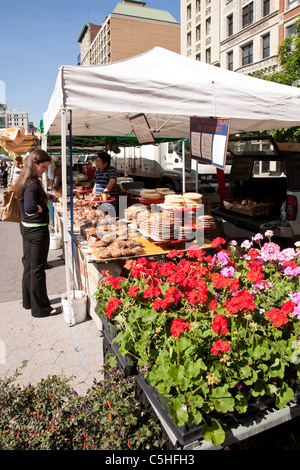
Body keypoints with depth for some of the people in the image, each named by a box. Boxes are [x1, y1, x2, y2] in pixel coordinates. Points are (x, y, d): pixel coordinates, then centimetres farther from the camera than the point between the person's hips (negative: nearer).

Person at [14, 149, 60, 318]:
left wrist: (47, 196, 7)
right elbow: (30, 208, -36)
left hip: (26, 227, 10)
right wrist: (43, 208, -18)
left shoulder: (25, 181, 6)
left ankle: (29, 300, 35)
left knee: (29, 265, 19)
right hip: (37, 230, -10)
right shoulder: (32, 184, -23)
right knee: (37, 269, 1)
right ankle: (40, 308, 15)